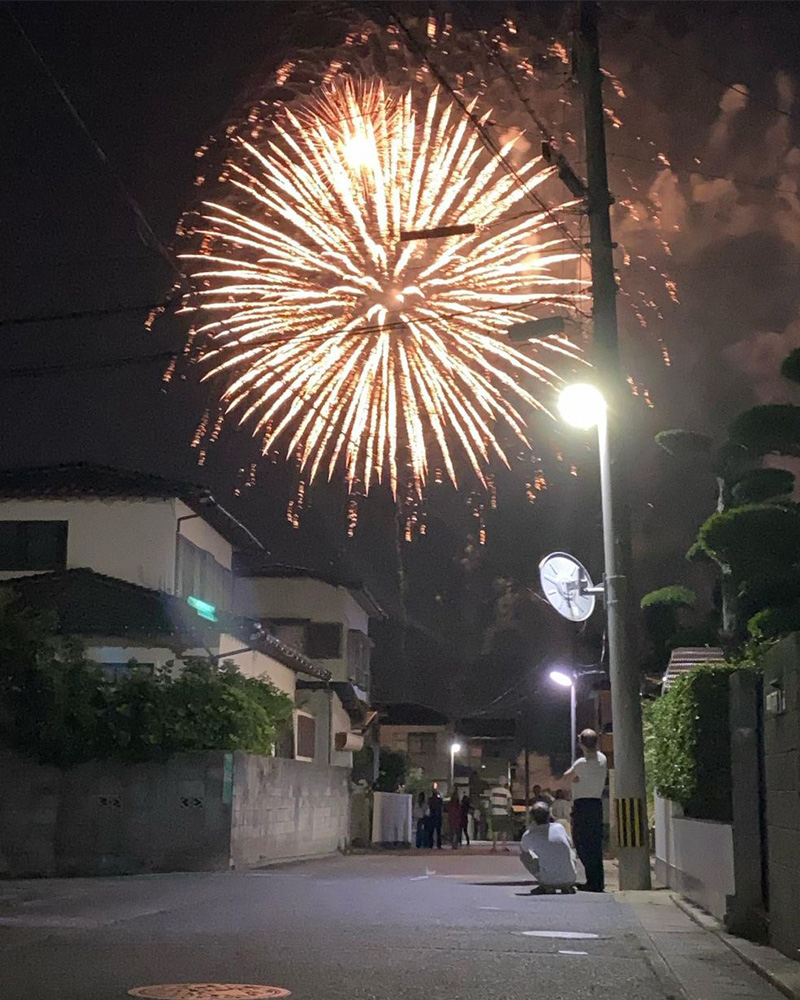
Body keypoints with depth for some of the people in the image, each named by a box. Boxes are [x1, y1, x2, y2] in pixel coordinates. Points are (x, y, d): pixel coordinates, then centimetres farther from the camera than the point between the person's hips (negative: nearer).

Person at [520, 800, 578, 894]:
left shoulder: (528, 836, -6)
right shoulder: (559, 827, 0)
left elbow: (523, 850, 19)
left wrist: (532, 826, 19)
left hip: (548, 880, -3)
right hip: (570, 878, 3)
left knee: (523, 854, 14)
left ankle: (546, 886, 11)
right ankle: (567, 887, 18)